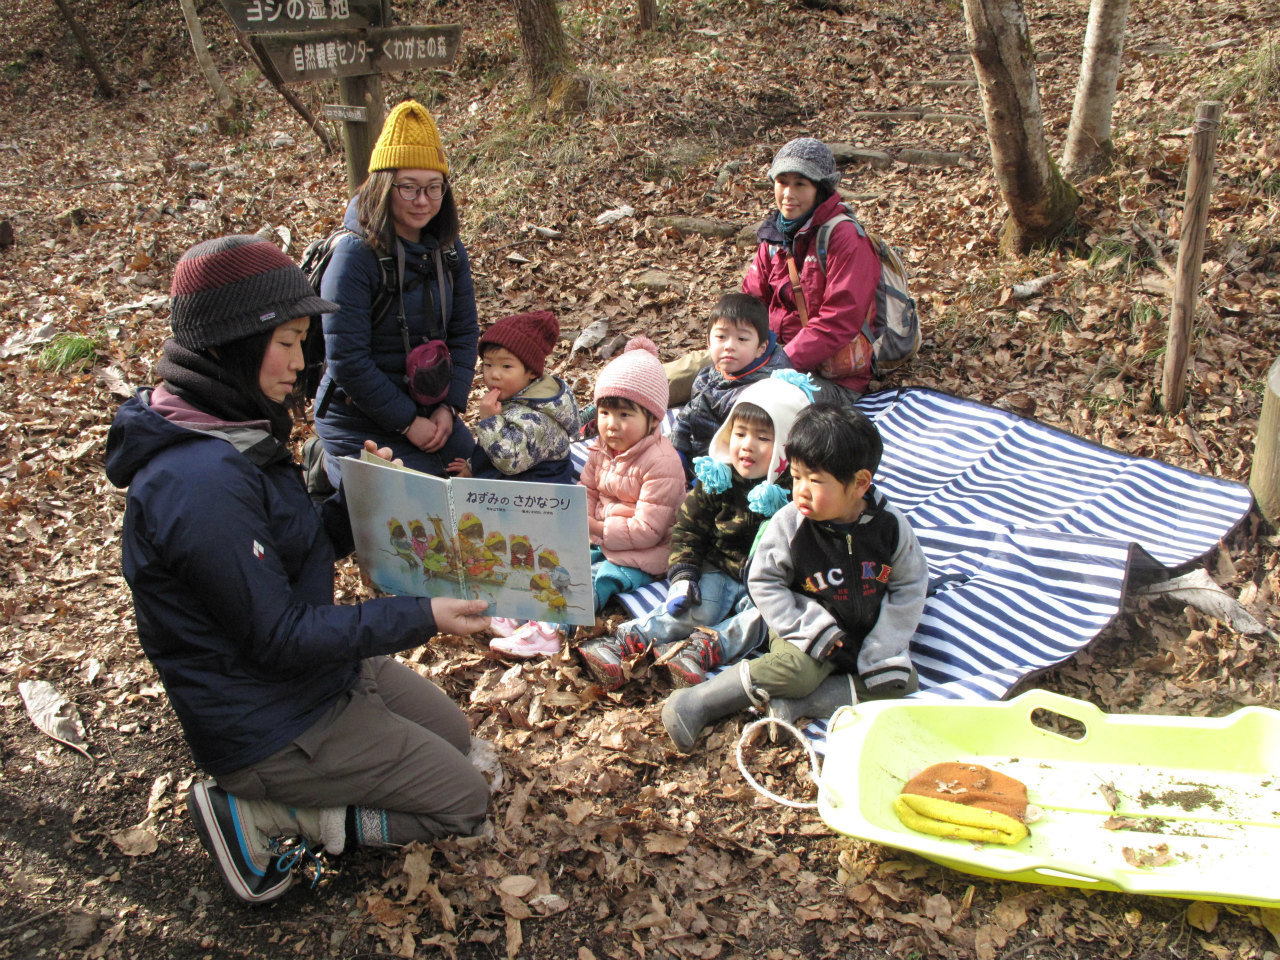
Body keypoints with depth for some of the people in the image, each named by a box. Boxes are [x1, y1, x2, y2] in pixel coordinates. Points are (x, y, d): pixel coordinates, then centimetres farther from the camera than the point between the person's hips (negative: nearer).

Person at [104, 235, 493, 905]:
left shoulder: (229, 440, 0)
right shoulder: (199, 482, -32)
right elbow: (278, 635, -28)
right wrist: (421, 619, -24)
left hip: (324, 667, 10)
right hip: (267, 724, -10)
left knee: (455, 737, 24)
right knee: (463, 800, 1)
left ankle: (264, 800, 16)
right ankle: (260, 817, 2)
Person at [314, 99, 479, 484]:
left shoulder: (448, 250, 2)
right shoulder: (355, 254, -17)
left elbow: (464, 333, 6)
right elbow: (346, 358, -19)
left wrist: (449, 407, -6)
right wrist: (408, 422, -16)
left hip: (432, 413, 7)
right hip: (362, 422, -6)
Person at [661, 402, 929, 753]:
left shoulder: (891, 526, -11)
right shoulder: (788, 524, -15)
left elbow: (909, 587, -3)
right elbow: (764, 582, -10)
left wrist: (882, 653, -11)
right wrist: (817, 633, -19)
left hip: (868, 634, 4)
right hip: (809, 625, -3)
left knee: (902, 683, -17)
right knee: (796, 670, -31)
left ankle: (791, 705, -25)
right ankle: (697, 701, -19)